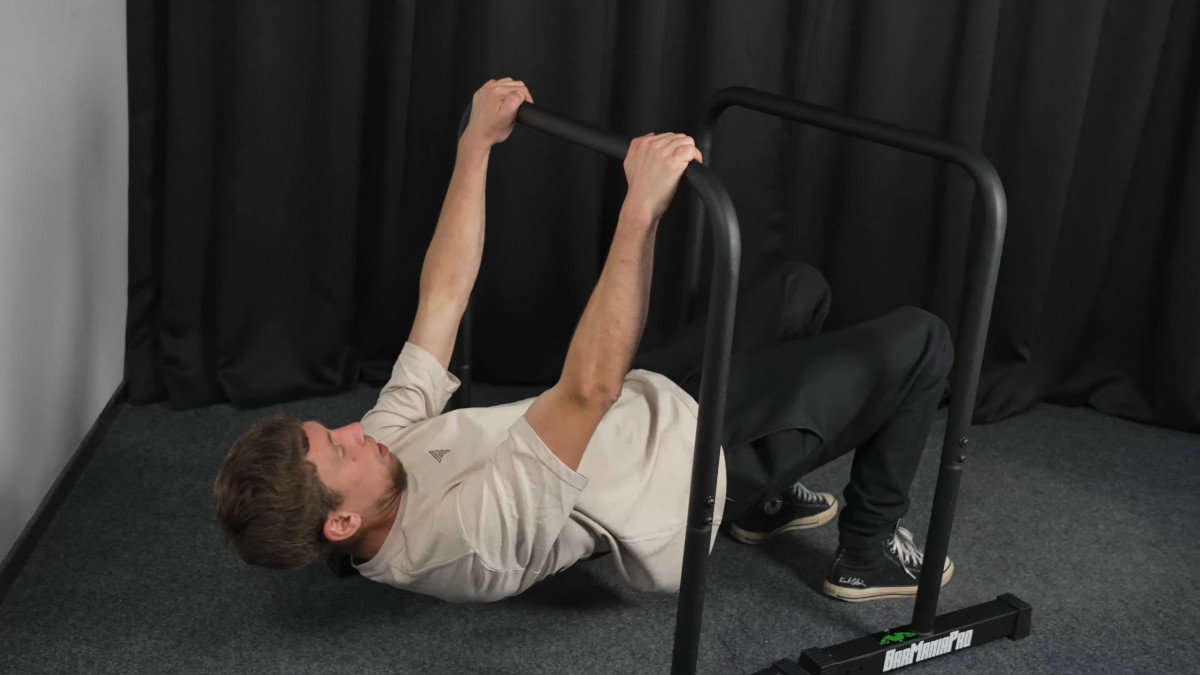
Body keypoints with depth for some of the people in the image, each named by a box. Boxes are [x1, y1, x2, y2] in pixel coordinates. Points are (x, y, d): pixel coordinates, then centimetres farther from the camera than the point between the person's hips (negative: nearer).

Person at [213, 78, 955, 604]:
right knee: (919, 339, -4)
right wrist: (641, 209, -51)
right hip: (708, 447, -8)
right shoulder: (467, 537, -40)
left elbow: (443, 299, -9)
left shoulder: (392, 436, -14)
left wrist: (476, 146, -10)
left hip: (651, 397, 8)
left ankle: (767, 502, 32)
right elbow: (588, 391, -49)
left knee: (800, 287, 22)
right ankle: (870, 548, 17)